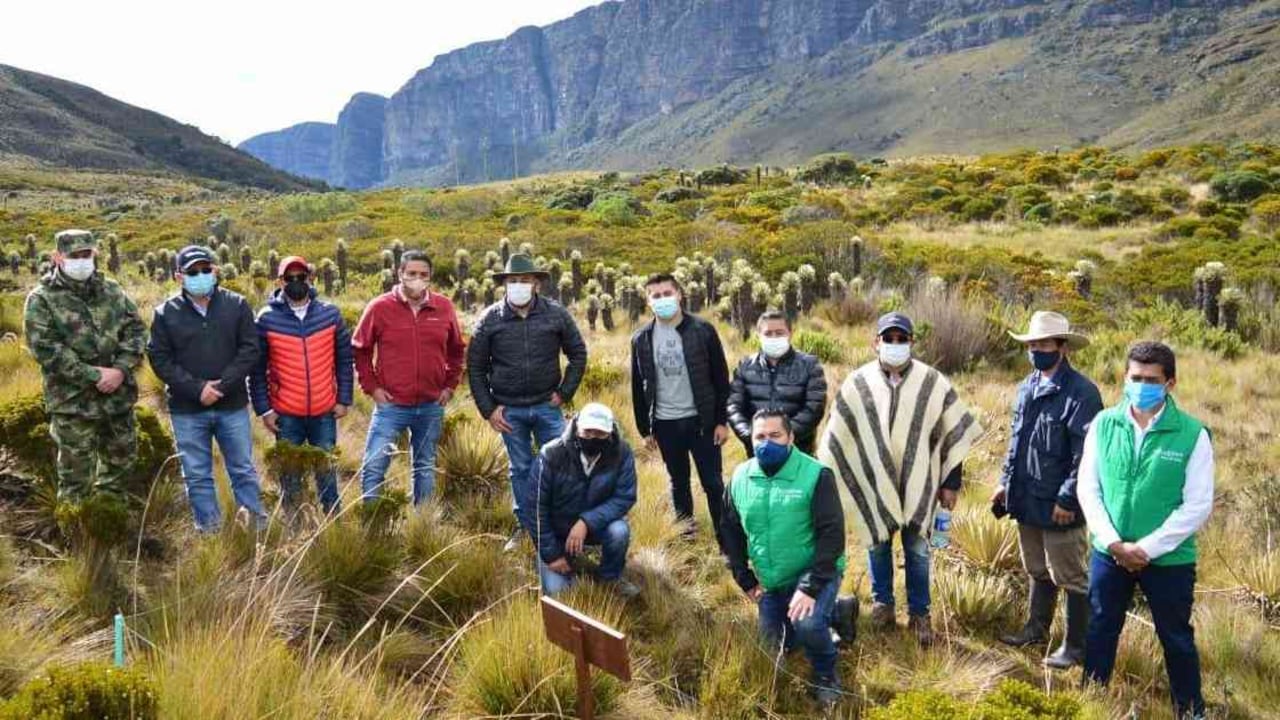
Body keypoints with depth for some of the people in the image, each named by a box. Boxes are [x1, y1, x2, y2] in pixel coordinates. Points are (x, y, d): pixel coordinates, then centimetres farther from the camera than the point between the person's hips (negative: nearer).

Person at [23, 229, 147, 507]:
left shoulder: (112, 291, 8)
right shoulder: (42, 299, -6)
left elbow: (136, 329, 3)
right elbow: (45, 348, -15)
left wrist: (121, 369, -13)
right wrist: (94, 375, -19)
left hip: (118, 396, 5)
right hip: (73, 401, -5)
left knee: (120, 461, 17)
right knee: (76, 472, 3)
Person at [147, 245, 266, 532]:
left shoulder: (237, 305, 1)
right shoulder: (165, 313, -1)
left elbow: (250, 350, -3)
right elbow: (160, 359, -4)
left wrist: (223, 384, -14)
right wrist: (197, 389, -15)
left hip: (233, 406, 0)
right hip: (187, 410, 0)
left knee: (244, 470, 9)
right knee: (197, 476, 8)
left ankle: (257, 527, 20)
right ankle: (210, 532, 19)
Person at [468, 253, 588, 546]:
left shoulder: (556, 314, -5)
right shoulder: (489, 319, -6)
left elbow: (578, 353, 6)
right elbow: (476, 367, 1)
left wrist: (565, 393, 0)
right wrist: (488, 409, -3)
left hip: (547, 405, 0)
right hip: (509, 410, 0)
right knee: (521, 470, 11)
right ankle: (529, 529, 24)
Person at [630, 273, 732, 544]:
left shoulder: (702, 331, -5)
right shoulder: (641, 339, 2)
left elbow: (720, 378, -3)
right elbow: (638, 387, 7)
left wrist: (722, 421, -6)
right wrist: (644, 429, 6)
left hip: (700, 420, -2)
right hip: (665, 424, 2)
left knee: (713, 483, 2)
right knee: (679, 483, 13)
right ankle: (686, 535, 26)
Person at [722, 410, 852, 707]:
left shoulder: (816, 475, -20)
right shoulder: (740, 478, -5)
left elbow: (832, 535, -22)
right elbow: (731, 532, 7)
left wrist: (810, 588, -26)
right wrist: (745, 580, 4)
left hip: (815, 571, -6)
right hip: (771, 581, 6)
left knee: (807, 625, -31)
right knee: (778, 643, 15)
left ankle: (826, 675, 2)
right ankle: (836, 612, 36)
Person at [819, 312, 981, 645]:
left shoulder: (933, 382, -7)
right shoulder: (857, 383, -5)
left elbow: (954, 433, 0)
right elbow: (836, 437, 2)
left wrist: (951, 483, 0)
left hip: (917, 483, 0)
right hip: (873, 484, 1)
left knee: (917, 549, 8)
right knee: (878, 545, 13)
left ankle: (919, 613, 24)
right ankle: (882, 603, 33)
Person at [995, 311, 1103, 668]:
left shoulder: (1081, 392, -17)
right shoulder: (1028, 387, 9)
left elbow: (1086, 453, -19)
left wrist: (1067, 499, -19)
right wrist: (1006, 481, 15)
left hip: (1059, 505, -8)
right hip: (1028, 500, 8)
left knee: (1070, 578, 5)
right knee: (1038, 571, 22)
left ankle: (1076, 646, 18)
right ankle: (1037, 628, 38)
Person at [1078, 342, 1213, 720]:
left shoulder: (1193, 434, -11)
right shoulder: (1103, 424, -3)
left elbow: (1197, 506, -11)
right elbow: (1088, 489, -1)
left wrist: (1147, 548, -15)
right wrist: (1115, 543, -11)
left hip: (1169, 559, -2)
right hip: (1109, 553, 3)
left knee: (1176, 639, 13)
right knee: (1100, 631, 15)